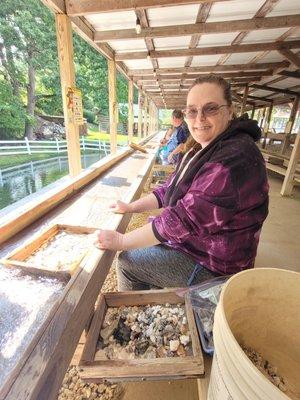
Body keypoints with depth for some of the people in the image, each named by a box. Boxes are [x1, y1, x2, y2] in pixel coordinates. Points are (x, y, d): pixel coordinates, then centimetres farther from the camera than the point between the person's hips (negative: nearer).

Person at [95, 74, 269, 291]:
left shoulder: (235, 158, -28)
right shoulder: (203, 150, 5)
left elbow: (185, 218, -32)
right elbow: (170, 188, 8)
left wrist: (121, 241, -24)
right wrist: (131, 207, 0)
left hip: (213, 264, -9)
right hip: (192, 239, 9)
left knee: (126, 261, -3)